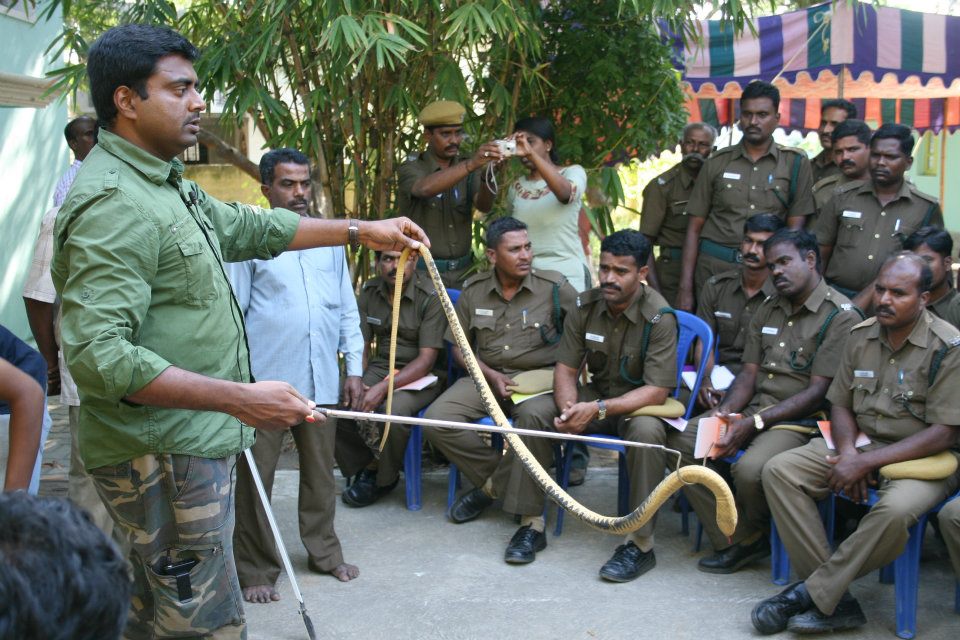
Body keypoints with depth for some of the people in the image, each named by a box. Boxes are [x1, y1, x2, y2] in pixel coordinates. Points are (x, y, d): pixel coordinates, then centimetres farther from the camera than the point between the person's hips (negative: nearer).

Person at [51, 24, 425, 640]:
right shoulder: (114, 203, -22)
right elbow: (101, 354, -30)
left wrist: (363, 231, 25)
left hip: (190, 443, 11)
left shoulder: (169, 184, 13)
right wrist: (240, 399, -31)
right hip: (164, 454, -11)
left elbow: (248, 227, 26)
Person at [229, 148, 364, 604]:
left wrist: (354, 368, 12)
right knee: (256, 476, 3)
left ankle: (324, 551, 30)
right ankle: (256, 570, 14)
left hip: (321, 379, 4)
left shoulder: (330, 240, 13)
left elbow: (347, 310, 16)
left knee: (321, 470, 14)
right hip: (265, 379, -4)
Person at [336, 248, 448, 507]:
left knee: (393, 410, -35)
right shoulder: (369, 292, 3)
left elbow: (426, 359, -18)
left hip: (422, 375, -5)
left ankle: (383, 478, -7)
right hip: (380, 367, 5)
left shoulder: (431, 297, -15)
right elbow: (361, 343, 6)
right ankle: (363, 465, 3)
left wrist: (384, 387, -28)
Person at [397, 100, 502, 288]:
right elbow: (425, 188, -28)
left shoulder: (466, 166, 6)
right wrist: (471, 164, -39)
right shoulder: (410, 169, -4)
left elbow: (484, 205, -11)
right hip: (423, 272, -3)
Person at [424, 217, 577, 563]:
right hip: (487, 375, 4)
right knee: (436, 419, -20)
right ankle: (498, 480, -3)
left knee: (533, 416, -39)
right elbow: (459, 346, 12)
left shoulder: (555, 287, -4)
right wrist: (490, 375, -4)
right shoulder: (474, 290, 5)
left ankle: (531, 521, -28)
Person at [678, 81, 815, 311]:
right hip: (713, 266, 1)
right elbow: (695, 227, 7)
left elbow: (795, 228, 4)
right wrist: (685, 288, 0)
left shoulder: (795, 163, 5)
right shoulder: (717, 162, 8)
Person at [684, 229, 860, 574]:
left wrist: (753, 424, -19)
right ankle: (739, 541, -10)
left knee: (750, 468, -34)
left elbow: (818, 392, -13)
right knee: (683, 441, -15)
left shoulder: (840, 316, -7)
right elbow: (749, 374, 13)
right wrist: (725, 413, -9)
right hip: (753, 409, 7)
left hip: (800, 420, -7)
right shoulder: (768, 310, 17)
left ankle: (752, 534, 1)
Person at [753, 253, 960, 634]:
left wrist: (867, 462, -22)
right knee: (779, 471, -15)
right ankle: (835, 600, -20)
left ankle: (811, 593, -18)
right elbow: (840, 403, 9)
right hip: (860, 445, 6)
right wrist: (848, 451, -13)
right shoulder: (861, 336, 3)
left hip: (923, 457, -6)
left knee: (895, 510, -39)